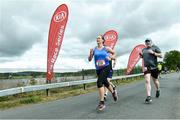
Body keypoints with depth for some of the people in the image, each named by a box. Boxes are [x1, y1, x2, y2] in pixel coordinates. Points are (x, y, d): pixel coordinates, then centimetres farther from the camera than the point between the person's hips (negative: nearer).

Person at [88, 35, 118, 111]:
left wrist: (111, 58, -2)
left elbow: (114, 53, 17)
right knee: (105, 83, 19)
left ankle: (102, 102, -17)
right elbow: (89, 59, 3)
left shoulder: (106, 48, 0)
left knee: (99, 82, -23)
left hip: (106, 68, -4)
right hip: (98, 69, 4)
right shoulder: (94, 49, 4)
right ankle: (113, 92, 50)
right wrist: (90, 54, -16)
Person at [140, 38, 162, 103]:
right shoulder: (144, 49, 14)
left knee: (155, 81, 16)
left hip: (154, 67, -2)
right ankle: (148, 97, -17)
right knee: (147, 81, -14)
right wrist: (141, 55, 4)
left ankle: (158, 90, 47)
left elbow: (160, 55, -4)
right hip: (146, 67, 2)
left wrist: (153, 53, -17)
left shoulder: (155, 47, 1)